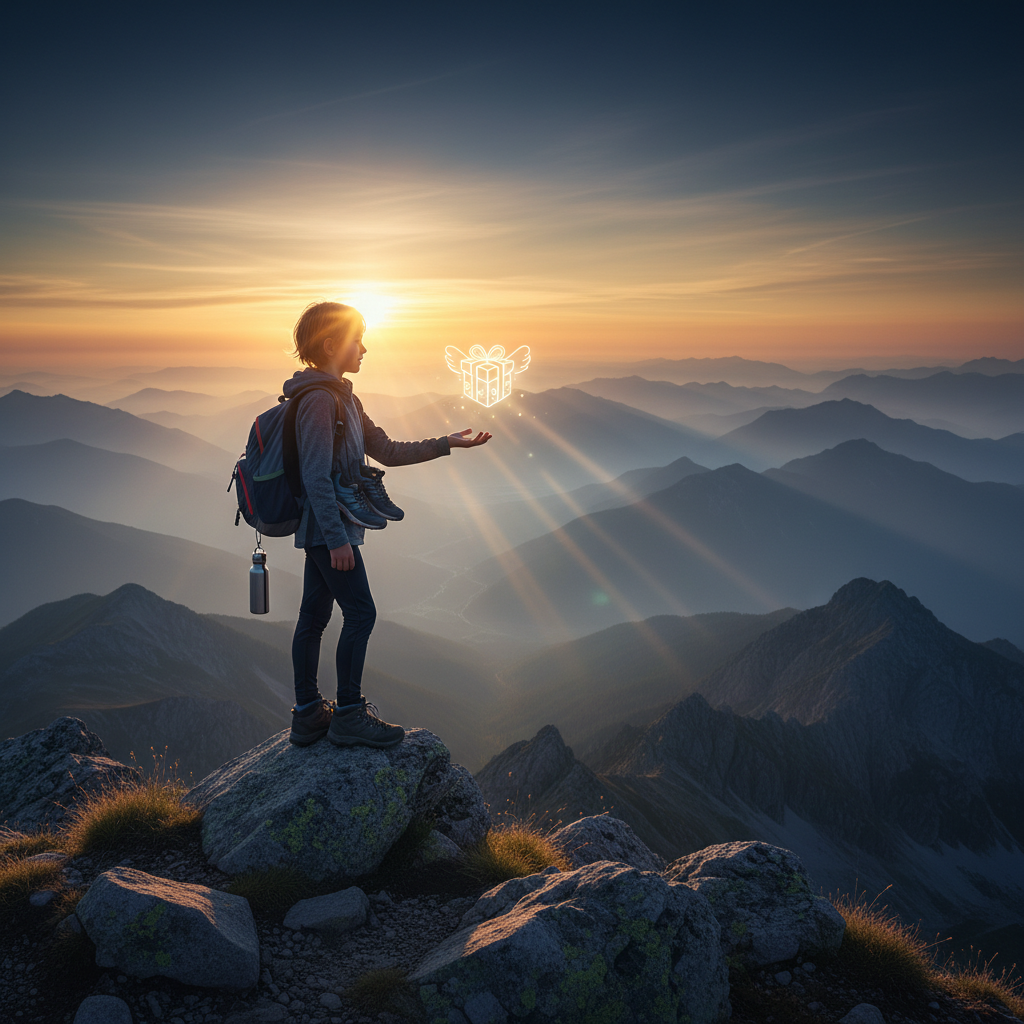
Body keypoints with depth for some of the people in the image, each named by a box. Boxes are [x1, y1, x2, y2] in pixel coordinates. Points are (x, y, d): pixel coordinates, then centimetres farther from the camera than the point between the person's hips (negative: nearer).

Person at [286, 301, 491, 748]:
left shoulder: (342, 397, 17)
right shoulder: (319, 399, -16)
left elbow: (386, 450, 16)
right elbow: (316, 476, -22)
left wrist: (445, 444, 10)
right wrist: (337, 538, -23)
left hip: (322, 531, 10)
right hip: (328, 528, -10)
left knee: (314, 616, 12)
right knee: (360, 613, -5)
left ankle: (308, 715, 21)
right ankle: (348, 715, 4)